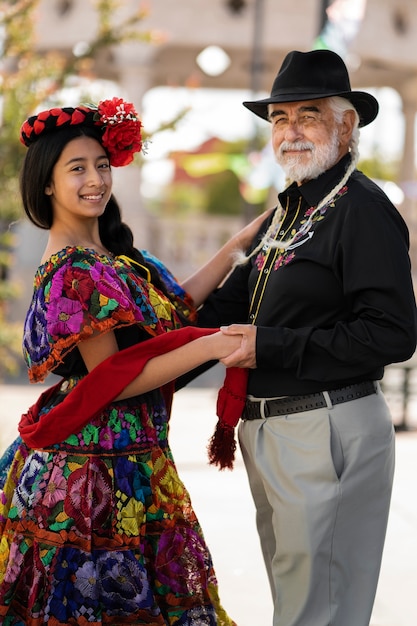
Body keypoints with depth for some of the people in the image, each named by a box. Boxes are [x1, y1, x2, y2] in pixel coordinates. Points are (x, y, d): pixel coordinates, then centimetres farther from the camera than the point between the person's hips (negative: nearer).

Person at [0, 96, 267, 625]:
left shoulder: (107, 255, 11)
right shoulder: (75, 272, -18)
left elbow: (170, 306, 13)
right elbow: (111, 380, -18)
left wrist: (239, 245, 13)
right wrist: (210, 346, -21)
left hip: (127, 460, 9)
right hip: (95, 465, -9)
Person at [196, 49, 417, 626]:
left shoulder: (363, 209, -14)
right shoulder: (287, 210, 14)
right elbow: (228, 306, 18)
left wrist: (271, 346, -20)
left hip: (328, 430, -9)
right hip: (268, 428, 10)